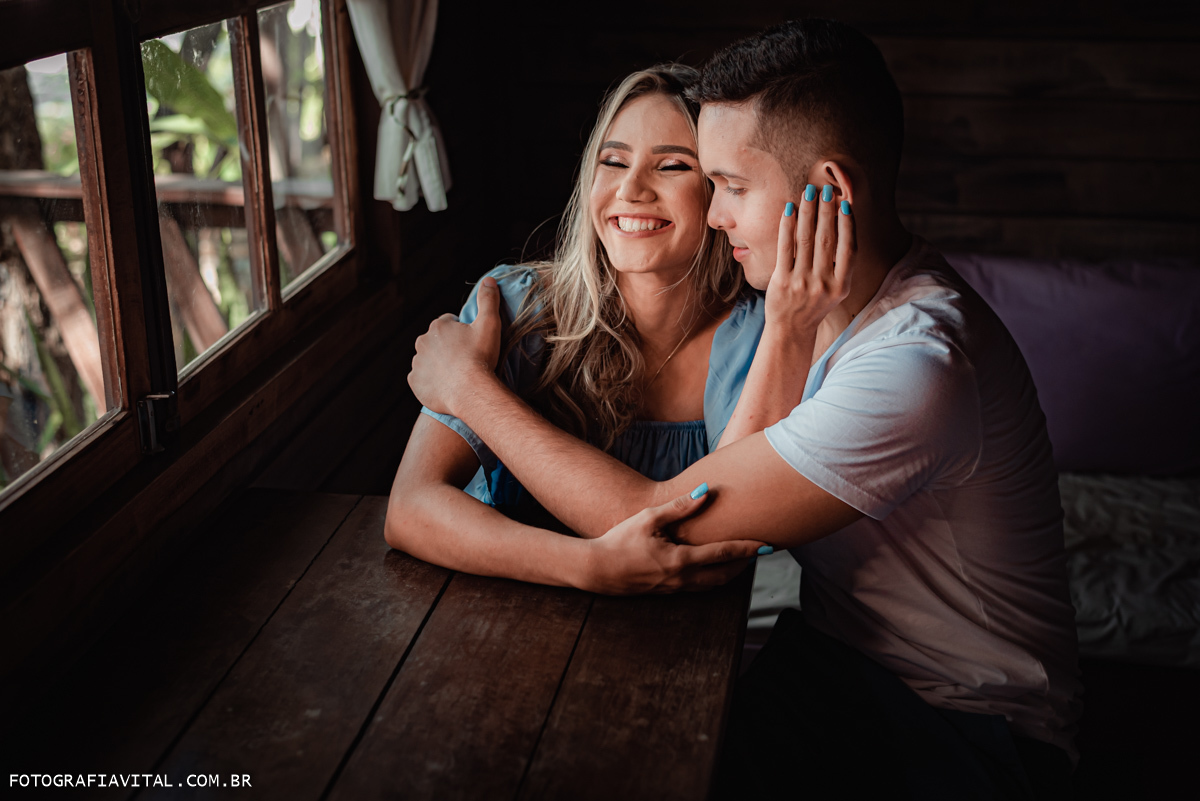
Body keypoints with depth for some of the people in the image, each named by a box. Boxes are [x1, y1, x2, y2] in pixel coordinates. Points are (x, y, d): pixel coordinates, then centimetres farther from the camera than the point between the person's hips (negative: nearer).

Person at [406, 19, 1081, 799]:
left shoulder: (916, 366, -31)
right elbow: (735, 491, -8)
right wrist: (787, 329, -20)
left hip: (961, 732, -7)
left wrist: (471, 386, -16)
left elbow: (661, 521, -27)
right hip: (834, 648, 7)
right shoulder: (843, 301, 0)